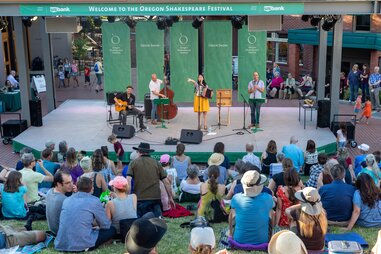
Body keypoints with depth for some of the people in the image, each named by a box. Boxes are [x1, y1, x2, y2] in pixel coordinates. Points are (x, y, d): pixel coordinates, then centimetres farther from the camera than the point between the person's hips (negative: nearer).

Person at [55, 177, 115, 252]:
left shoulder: (67, 200, 13)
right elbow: (106, 225, 5)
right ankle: (86, 248, 0)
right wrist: (98, 227, 28)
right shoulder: (94, 201, -3)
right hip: (82, 245, -7)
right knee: (111, 229, 13)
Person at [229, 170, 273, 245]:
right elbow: (271, 216, 2)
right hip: (262, 241, 0)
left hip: (239, 241, 0)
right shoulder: (267, 199, -17)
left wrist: (231, 233, 18)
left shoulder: (236, 198, -15)